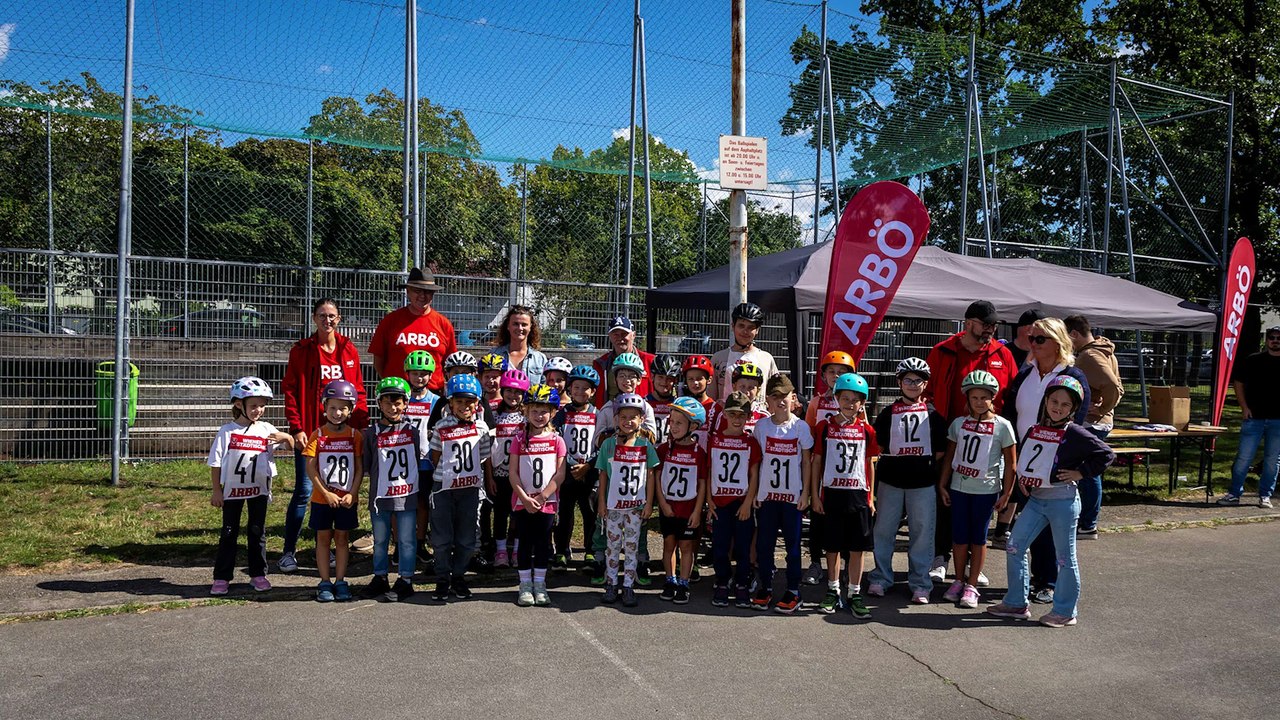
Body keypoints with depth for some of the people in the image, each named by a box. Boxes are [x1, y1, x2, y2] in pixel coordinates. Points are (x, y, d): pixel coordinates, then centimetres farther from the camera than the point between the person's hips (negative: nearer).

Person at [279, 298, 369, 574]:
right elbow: (290, 390, -3)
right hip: (310, 431, -3)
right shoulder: (301, 350, -1)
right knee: (304, 491, -4)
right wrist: (296, 428, -10)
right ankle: (289, 551, 8)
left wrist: (361, 425, 2)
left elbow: (358, 391, 10)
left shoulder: (349, 350, 8)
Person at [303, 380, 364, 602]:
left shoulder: (354, 436, -1)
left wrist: (352, 493, -11)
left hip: (347, 499, 1)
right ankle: (325, 583, 14)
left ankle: (340, 582, 16)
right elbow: (310, 468, -7)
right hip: (322, 498, 0)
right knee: (323, 538, 7)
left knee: (342, 538, 8)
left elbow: (359, 468, -1)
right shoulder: (317, 435, -4)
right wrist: (326, 493, -13)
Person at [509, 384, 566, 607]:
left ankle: (540, 586, 18)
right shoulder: (520, 440, 1)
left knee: (543, 544, 7)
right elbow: (513, 473, -3)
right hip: (522, 502, 0)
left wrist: (542, 497, -12)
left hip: (547, 503, 0)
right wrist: (526, 499, -12)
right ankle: (525, 586, 16)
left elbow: (560, 474, -5)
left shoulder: (556, 441, 0)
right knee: (525, 544, 6)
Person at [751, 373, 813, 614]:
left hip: (792, 495, -1)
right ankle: (765, 587, 20)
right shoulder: (761, 425, 0)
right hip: (766, 494, 2)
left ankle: (793, 591, 16)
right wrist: (753, 491, 1)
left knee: (792, 544, 6)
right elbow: (755, 460, 4)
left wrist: (806, 493, -2)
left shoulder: (801, 427, -3)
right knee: (764, 543, 7)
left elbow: (806, 462, 1)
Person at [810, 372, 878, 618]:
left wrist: (871, 497, 8)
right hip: (832, 493, -1)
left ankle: (855, 594, 15)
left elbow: (869, 465, 10)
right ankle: (833, 592, 20)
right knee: (833, 547, 7)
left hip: (858, 494, 1)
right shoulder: (825, 427, 0)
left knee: (857, 548, 4)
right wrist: (815, 495, 0)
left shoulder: (866, 430, 4)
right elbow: (816, 462, 3)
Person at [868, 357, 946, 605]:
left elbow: (940, 450, 5)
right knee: (884, 530, 6)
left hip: (923, 483, -1)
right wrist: (895, 460, -4)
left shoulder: (933, 414, 5)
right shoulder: (888, 413, 6)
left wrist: (925, 463, -4)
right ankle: (880, 579, 18)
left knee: (922, 532, 3)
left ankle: (919, 584, 13)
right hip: (891, 481, 1)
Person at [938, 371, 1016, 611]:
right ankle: (959, 581, 20)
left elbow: (1010, 463, -3)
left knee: (978, 537, 5)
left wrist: (1006, 493, -5)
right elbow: (949, 457, 9)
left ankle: (971, 585, 13)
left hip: (986, 490, -3)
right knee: (959, 536, 8)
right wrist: (942, 485, 7)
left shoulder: (1002, 426, -5)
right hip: (959, 488, 3)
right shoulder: (958, 423, 3)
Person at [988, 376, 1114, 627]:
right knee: (1014, 547, 7)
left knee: (1065, 557, 4)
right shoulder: (1035, 430, 8)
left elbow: (1106, 455, -9)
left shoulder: (1075, 434, -10)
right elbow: (1023, 455, 25)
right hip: (1036, 499, 7)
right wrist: (1022, 478, 10)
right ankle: (1016, 603, 18)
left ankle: (1064, 611, 17)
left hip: (1063, 501, -6)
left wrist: (1081, 473, -11)